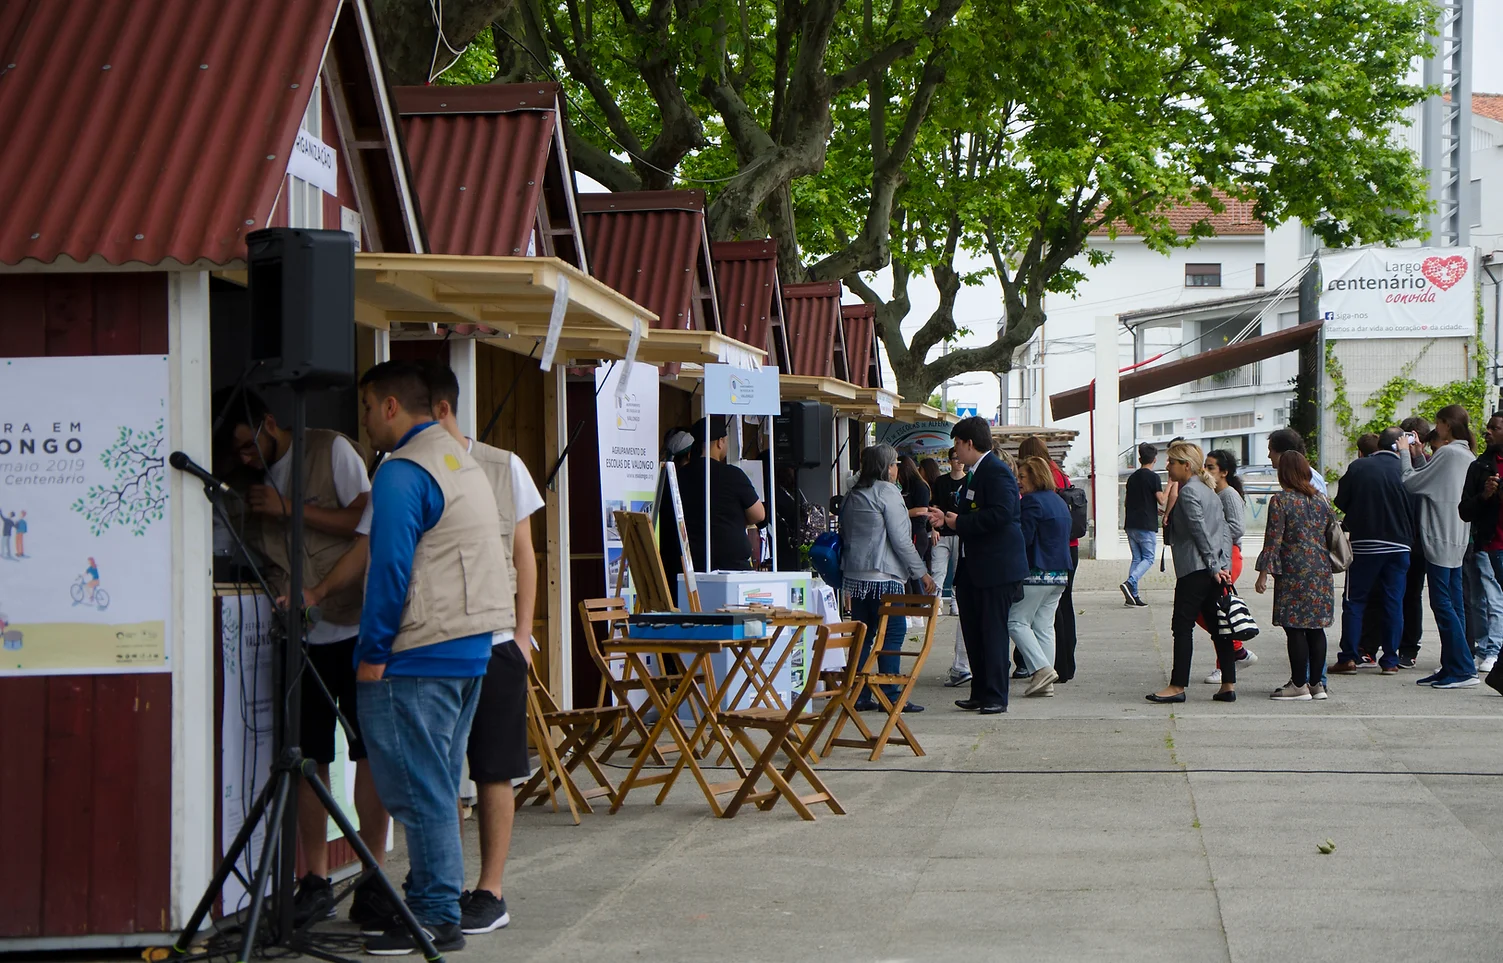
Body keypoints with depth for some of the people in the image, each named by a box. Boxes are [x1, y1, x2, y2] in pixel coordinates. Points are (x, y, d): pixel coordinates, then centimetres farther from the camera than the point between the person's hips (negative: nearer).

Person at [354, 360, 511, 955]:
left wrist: (372, 653, -12)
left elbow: (390, 568, -17)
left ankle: (436, 919, -4)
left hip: (418, 658, -10)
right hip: (472, 643, 10)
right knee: (437, 786, 14)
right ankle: (435, 903, 18)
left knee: (418, 789, -6)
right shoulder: (463, 460, 17)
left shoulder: (402, 474, -13)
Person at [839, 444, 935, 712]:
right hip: (884, 576, -8)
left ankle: (858, 695, 10)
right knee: (893, 633, -3)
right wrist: (921, 573, -7)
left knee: (863, 634, 10)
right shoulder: (888, 492, -9)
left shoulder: (852, 496, 15)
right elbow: (900, 539, -12)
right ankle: (891, 697, -5)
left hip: (854, 576, 8)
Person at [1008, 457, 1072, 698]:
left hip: (1037, 574, -9)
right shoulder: (1059, 502, 17)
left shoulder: (1032, 502, -12)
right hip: (1060, 574, 9)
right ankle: (1046, 683, 5)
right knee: (1044, 626, 9)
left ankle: (1041, 669, -16)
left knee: (1016, 621, -3)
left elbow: (1023, 538, -16)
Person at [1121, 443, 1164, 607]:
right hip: (1146, 525, -6)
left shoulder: (1132, 477, 13)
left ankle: (1133, 595, 3)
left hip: (1130, 524, 6)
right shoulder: (1153, 477, -8)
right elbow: (1162, 500, -11)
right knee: (1148, 558, -1)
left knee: (1137, 558, 10)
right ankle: (1130, 583, -23)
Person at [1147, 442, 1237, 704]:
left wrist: (1214, 567, -14)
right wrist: (1223, 565, 7)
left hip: (1195, 571, -9)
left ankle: (1177, 686, -4)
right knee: (1218, 626, 8)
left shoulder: (1188, 492, -10)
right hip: (1216, 570, 9)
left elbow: (1200, 532, -16)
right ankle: (1228, 685, 7)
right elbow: (1225, 531, 14)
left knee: (1183, 626, -4)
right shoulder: (1209, 491, 17)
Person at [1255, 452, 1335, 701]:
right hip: (1321, 572, 6)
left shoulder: (1280, 501, -8)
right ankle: (1315, 683, 12)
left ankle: (1299, 685, -3)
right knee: (1316, 629, 9)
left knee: (1294, 629, -3)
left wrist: (1264, 573, -8)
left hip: (1294, 574, -6)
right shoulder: (1321, 500, 10)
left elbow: (1273, 540, -11)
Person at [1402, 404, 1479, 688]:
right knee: (1453, 604, 9)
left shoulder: (1447, 453, -13)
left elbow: (1411, 483, -9)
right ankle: (1451, 667, 12)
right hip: (1458, 540, 9)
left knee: (1442, 603, -8)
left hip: (1440, 538, -9)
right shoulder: (1469, 457, 14)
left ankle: (1463, 669, -11)